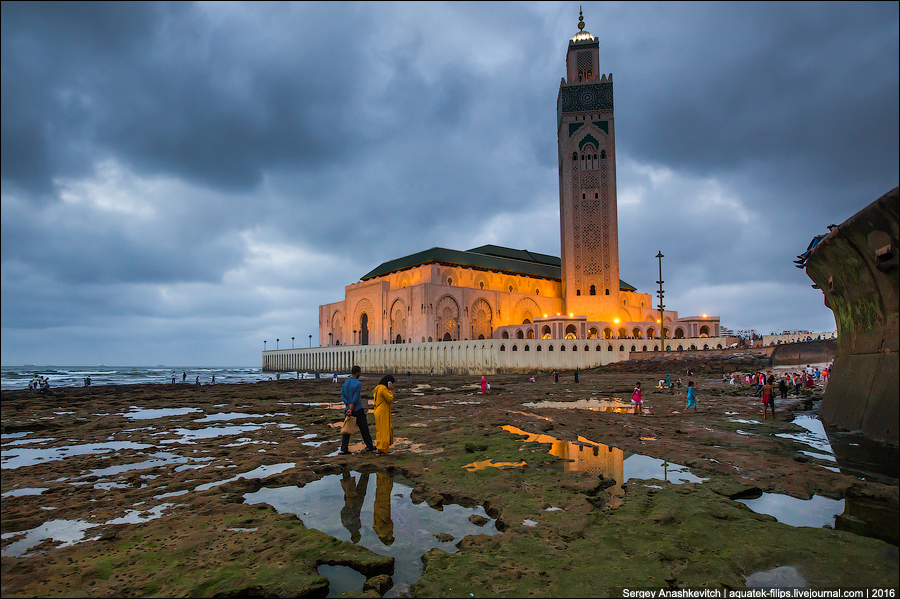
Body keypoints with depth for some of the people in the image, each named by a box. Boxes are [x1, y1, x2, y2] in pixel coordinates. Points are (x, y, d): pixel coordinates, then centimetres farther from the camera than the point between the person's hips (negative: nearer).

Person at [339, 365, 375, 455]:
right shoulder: (358, 384, -12)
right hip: (358, 410, -5)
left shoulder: (345, 383, 7)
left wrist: (349, 406, -10)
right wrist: (351, 409, -14)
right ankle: (369, 446, 19)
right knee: (364, 428, 8)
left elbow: (342, 396, -2)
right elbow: (355, 398, -16)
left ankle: (343, 449, 1)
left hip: (348, 409, 5)